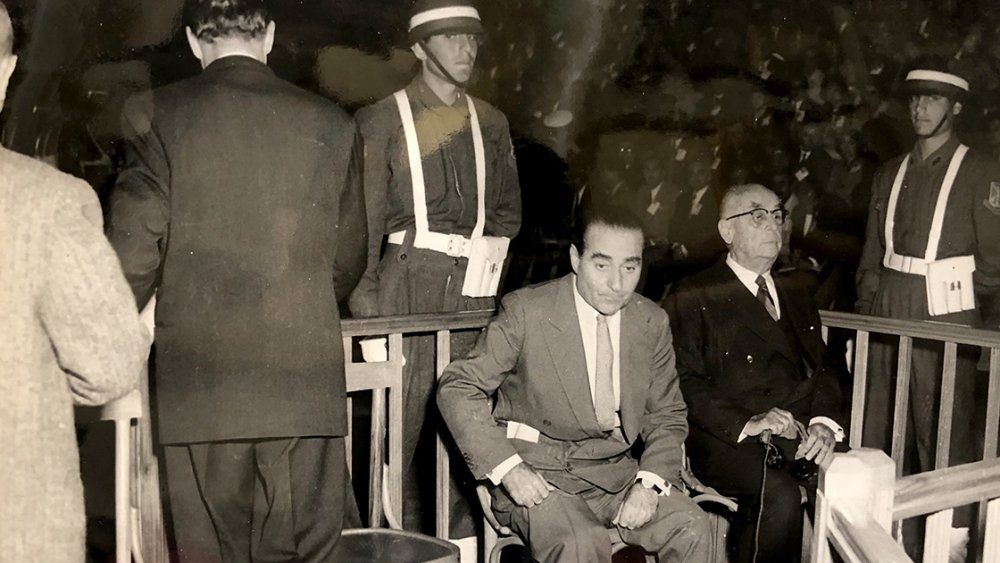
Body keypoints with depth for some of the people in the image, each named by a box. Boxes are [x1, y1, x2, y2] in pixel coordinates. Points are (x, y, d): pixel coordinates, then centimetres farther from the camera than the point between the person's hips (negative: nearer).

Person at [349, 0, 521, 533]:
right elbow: (365, 217, -1)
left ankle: (461, 537, 15)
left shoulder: (490, 122, 16)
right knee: (403, 412, -5)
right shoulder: (382, 120, 4)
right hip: (407, 282, -3)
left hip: (473, 284, 4)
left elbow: (507, 208, 21)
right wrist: (365, 293, -9)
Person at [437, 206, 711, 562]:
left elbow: (667, 415, 11)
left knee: (692, 528, -18)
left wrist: (649, 484, -8)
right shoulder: (526, 311, -10)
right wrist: (507, 467, -19)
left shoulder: (652, 323, 3)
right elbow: (457, 388, -8)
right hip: (537, 472, -4)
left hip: (616, 471, 4)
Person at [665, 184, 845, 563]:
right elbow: (687, 385, -4)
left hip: (802, 437, 5)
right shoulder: (692, 298, 5)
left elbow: (824, 368, 16)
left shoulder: (797, 297, 25)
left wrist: (824, 422, -5)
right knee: (780, 496, -32)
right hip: (727, 440, -5)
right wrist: (747, 424, -18)